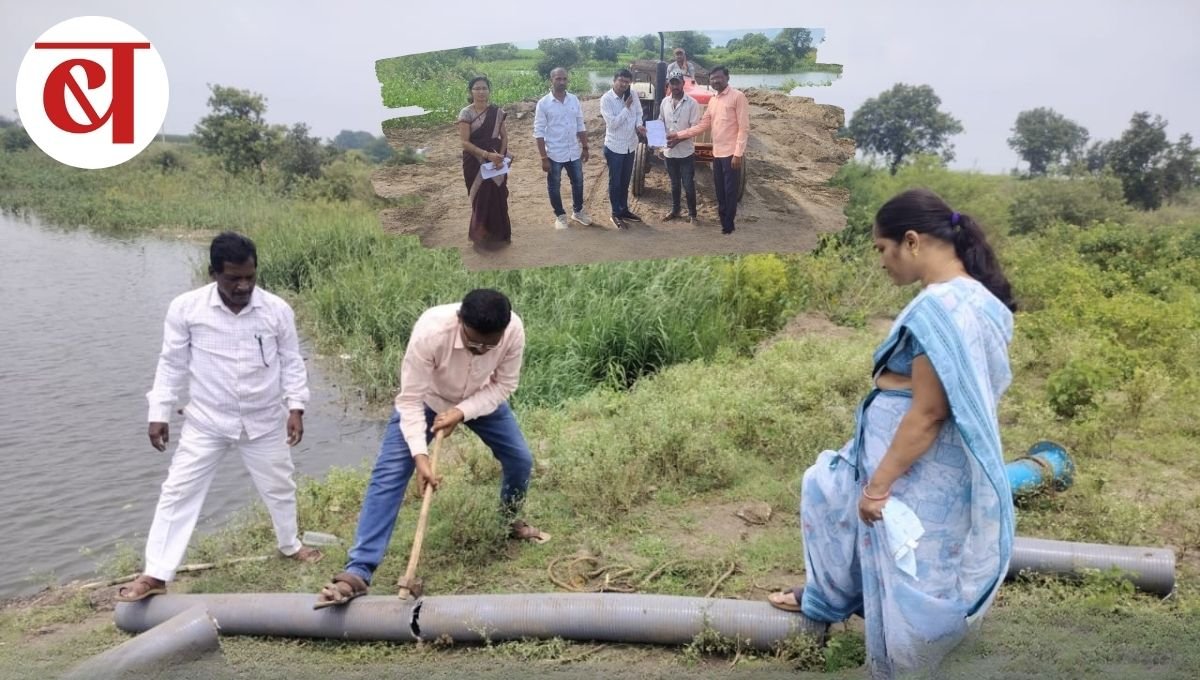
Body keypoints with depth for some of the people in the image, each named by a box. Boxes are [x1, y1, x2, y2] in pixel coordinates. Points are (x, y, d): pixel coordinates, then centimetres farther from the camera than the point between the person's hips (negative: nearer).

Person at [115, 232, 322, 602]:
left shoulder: (277, 310, -12)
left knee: (279, 487, 18)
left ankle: (290, 545, 44)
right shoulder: (186, 308, -13)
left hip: (264, 421, 1)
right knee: (178, 491, 0)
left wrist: (296, 408, -9)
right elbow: (172, 363, -4)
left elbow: (291, 362, -2)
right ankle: (155, 574, 10)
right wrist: (159, 414, -3)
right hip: (206, 421, -1)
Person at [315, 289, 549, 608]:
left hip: (481, 399, 3)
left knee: (520, 459, 5)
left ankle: (511, 520, 38)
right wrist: (420, 455, -41)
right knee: (389, 474, -16)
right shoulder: (430, 331, -42)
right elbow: (410, 401, -33)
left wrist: (462, 412, -30)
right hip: (426, 399, -3)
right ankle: (357, 571, -16)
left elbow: (504, 385, -17)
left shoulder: (514, 330, -33)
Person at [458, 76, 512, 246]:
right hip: (476, 162, -3)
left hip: (496, 160, 3)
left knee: (498, 197, 5)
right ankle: (481, 235, 18)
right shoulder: (466, 113, -9)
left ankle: (499, 234, 20)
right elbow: (465, 142, -13)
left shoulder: (497, 111, 3)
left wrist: (501, 155, -11)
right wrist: (486, 154, -22)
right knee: (481, 198, 2)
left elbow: (504, 136, 7)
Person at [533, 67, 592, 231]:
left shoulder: (574, 100, 0)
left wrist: (585, 147, 7)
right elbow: (539, 132, -11)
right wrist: (544, 158, -14)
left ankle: (577, 211, 36)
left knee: (578, 183, 16)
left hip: (574, 152, 4)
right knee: (554, 187, 9)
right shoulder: (543, 103, -12)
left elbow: (580, 126, 9)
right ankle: (560, 216, 27)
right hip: (554, 154, -4)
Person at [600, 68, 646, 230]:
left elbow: (639, 113, 8)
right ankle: (616, 214, 18)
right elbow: (613, 123, -22)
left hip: (630, 145, 5)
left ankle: (624, 210, 33)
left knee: (626, 181, 18)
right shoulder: (606, 99, -17)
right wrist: (626, 107, -21)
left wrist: (639, 124, -13)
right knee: (615, 182, 7)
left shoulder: (633, 95, -2)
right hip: (614, 146, -5)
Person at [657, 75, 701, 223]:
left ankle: (692, 213, 14)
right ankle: (675, 210, 30)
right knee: (674, 184, 17)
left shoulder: (692, 103, -11)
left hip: (686, 151, -4)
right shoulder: (665, 102, 3)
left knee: (688, 185, 1)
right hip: (669, 151, 4)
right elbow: (660, 123, 11)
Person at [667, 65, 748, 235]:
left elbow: (744, 128, -14)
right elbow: (703, 125, 15)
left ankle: (728, 225, 9)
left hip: (731, 153, -8)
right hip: (717, 153, 8)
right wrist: (679, 135, 8)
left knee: (730, 190, 0)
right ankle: (723, 221, 21)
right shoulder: (712, 100, 14)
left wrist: (738, 153, -19)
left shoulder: (737, 96, -10)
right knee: (720, 190, 12)